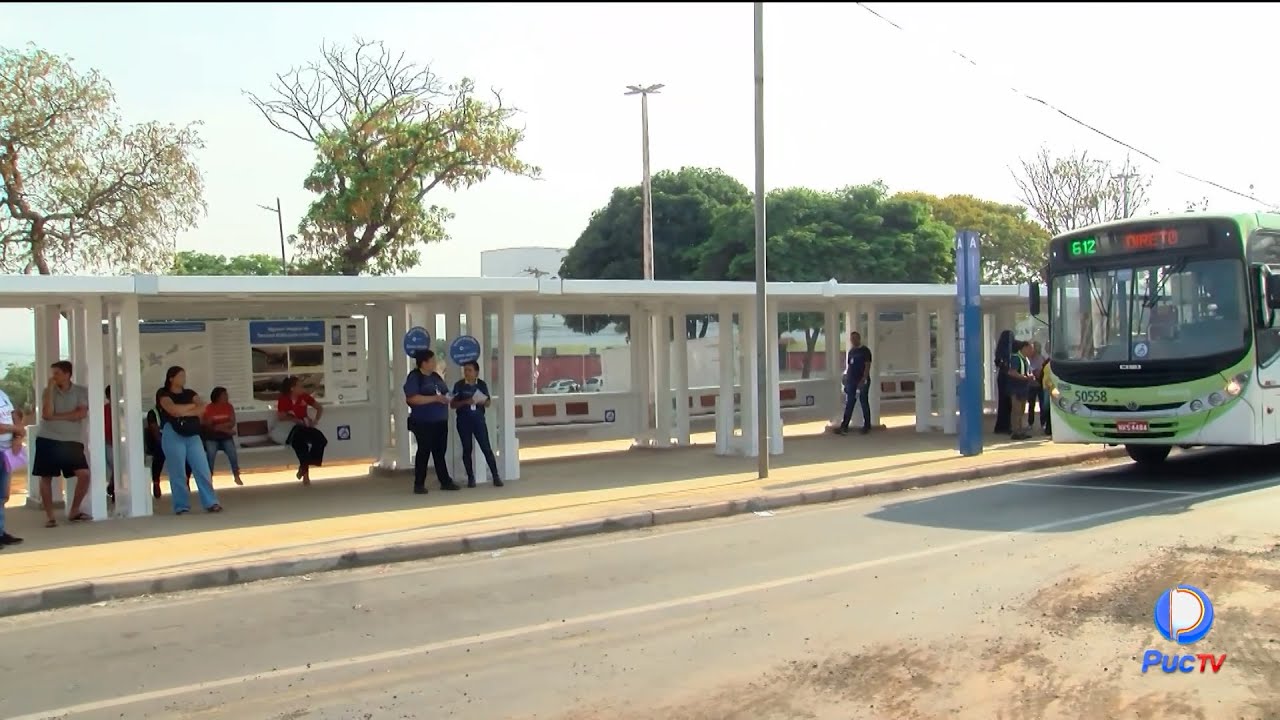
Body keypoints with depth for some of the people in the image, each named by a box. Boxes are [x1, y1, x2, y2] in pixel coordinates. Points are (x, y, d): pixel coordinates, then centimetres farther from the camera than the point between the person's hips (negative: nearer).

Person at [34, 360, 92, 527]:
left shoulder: (81, 391, 1)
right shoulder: (48, 391, 2)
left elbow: (82, 414, -13)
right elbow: (46, 414, -13)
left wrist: (56, 416, -12)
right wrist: (50, 388, -15)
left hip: (72, 440, 0)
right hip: (47, 440, 0)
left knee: (84, 474, -12)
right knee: (46, 477, 1)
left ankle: (74, 511, 5)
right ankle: (49, 515, 12)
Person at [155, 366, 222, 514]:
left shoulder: (189, 393, 15)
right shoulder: (163, 394, 0)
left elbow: (203, 407, -1)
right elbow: (173, 409, -18)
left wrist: (185, 412, -13)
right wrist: (192, 406, -3)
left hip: (193, 436, 4)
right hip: (173, 436, -4)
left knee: (203, 470, -2)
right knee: (178, 474, -2)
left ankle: (211, 503, 0)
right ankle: (181, 506, 5)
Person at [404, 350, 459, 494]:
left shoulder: (436, 376, 15)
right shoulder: (414, 377, -8)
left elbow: (445, 393, 23)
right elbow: (412, 398, -20)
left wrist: (446, 398, -2)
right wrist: (435, 398, -21)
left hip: (440, 421, 7)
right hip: (423, 423, -7)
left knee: (440, 452, 10)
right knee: (424, 451, -2)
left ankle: (445, 481, 14)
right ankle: (419, 484, 5)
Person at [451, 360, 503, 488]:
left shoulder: (482, 384, 2)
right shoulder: (459, 385, -3)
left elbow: (488, 403, 9)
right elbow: (453, 404, -3)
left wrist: (482, 401, -14)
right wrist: (466, 402, -19)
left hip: (479, 419, 1)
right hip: (464, 421, -1)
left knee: (486, 448, -2)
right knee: (467, 449, 4)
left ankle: (495, 476, 2)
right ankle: (471, 478, 13)